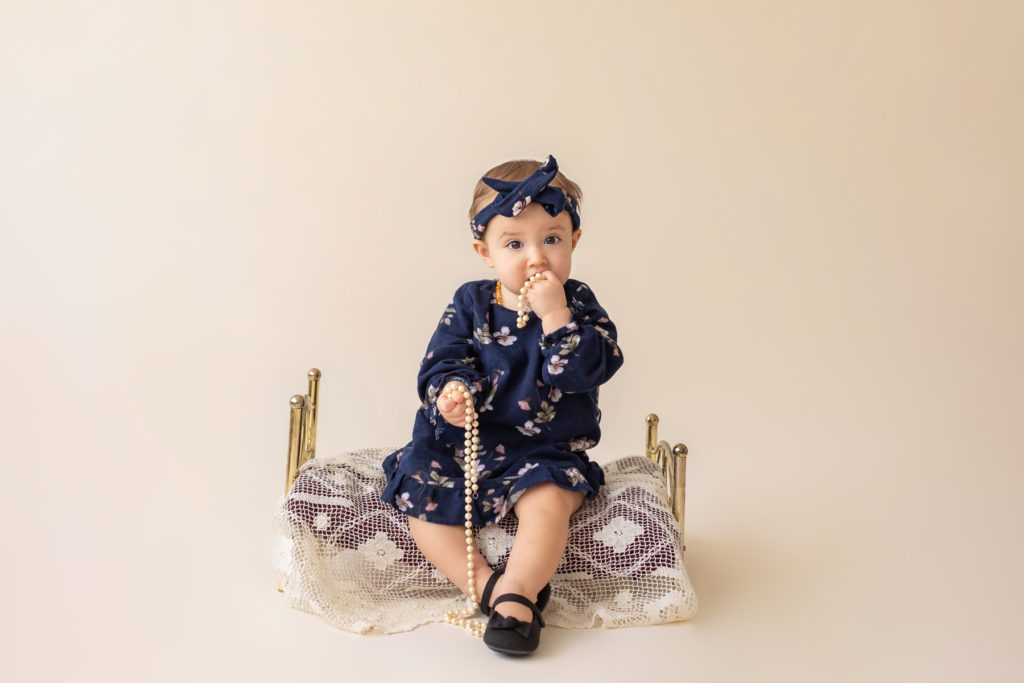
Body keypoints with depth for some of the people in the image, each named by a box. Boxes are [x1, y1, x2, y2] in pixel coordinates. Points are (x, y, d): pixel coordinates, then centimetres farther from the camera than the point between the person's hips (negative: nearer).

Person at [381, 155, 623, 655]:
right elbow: (443, 361, -3)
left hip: (544, 449, -2)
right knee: (418, 496, -16)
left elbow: (588, 369, -18)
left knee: (547, 501, -31)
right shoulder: (470, 304, 2)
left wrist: (555, 314, -26)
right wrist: (449, 391, -26)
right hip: (463, 439, 3)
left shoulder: (578, 304, -4)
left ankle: (514, 598, -20)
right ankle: (488, 586, -16)